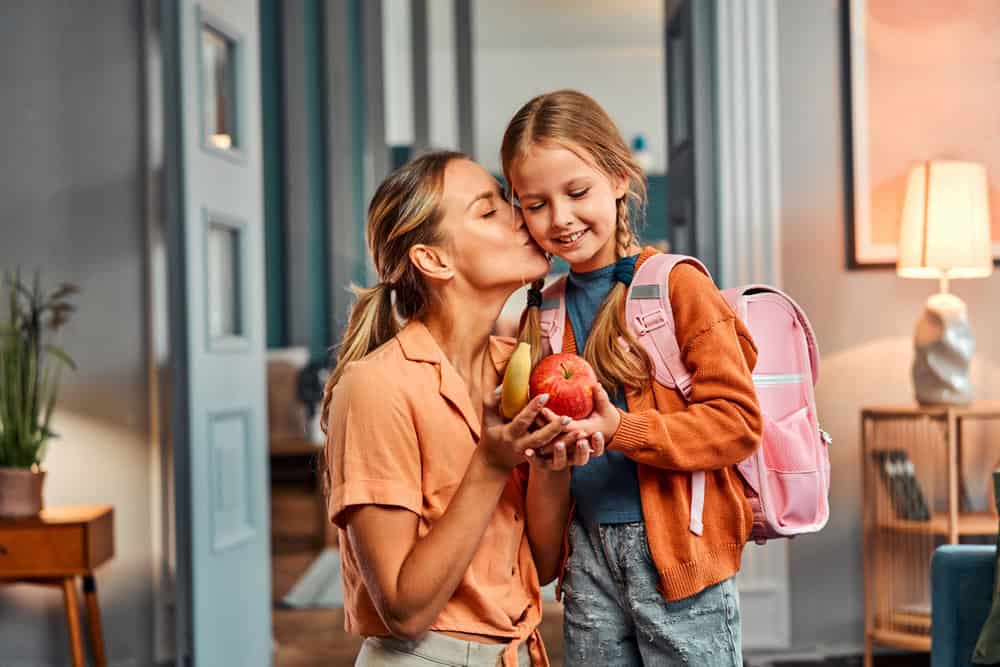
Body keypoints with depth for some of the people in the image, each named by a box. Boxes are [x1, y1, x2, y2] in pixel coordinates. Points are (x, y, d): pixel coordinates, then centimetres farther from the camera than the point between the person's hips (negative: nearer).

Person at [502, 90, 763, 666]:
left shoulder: (677, 284, -9)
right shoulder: (545, 310, 9)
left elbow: (739, 421, -13)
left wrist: (623, 430, -23)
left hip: (675, 550, -5)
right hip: (588, 553, 5)